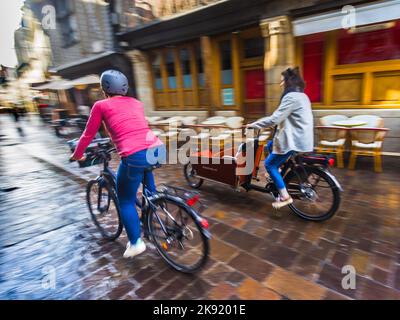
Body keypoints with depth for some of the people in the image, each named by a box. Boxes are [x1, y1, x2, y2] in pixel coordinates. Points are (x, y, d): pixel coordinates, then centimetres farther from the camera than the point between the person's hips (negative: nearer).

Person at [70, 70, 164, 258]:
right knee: (146, 168, 42)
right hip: (158, 149, 6)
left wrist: (77, 155, 36)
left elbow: (88, 135, 18)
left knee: (125, 201, 15)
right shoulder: (136, 103, 24)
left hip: (135, 156, -5)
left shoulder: (101, 105, 11)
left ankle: (136, 243, 22)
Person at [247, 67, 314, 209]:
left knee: (269, 164, -2)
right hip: (301, 136, 10)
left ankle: (285, 196, 2)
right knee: (270, 146, 25)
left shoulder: (291, 97, -17)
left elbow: (274, 119, -24)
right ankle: (278, 175, 28)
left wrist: (254, 124, -13)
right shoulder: (301, 95, 15)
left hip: (294, 139, -10)